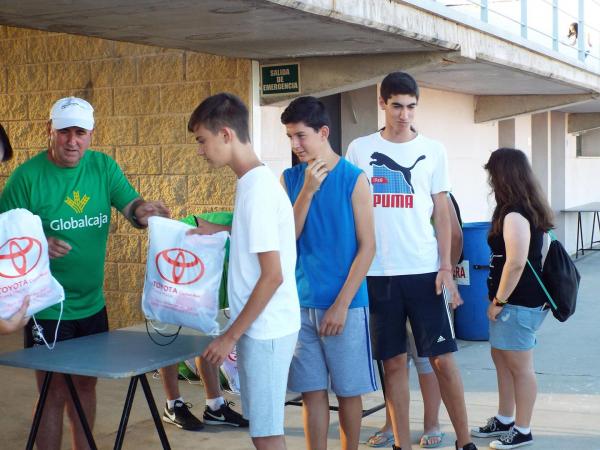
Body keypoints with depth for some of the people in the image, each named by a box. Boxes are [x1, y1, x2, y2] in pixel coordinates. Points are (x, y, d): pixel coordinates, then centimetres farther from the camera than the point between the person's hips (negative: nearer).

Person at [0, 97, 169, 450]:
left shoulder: (104, 167, 0)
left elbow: (131, 204, -7)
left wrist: (143, 210, -31)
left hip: (92, 304, 5)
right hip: (47, 310, -4)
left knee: (86, 385, 18)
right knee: (55, 393, 2)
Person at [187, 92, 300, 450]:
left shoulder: (258, 188, -19)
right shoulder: (256, 181, 8)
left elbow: (272, 275, -21)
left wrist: (231, 336, -16)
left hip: (266, 328, -9)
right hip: (261, 326, 9)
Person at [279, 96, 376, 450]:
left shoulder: (354, 179, -5)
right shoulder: (290, 178, 5)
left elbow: (367, 247, -7)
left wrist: (341, 305, -11)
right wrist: (308, 190, -14)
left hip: (345, 304, -3)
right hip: (302, 304, 3)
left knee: (348, 391, 8)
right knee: (312, 392, 7)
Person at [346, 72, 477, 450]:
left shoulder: (433, 151, 5)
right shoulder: (360, 149, 5)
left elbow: (442, 213, 6)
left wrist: (446, 268, -3)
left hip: (425, 270, 0)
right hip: (377, 272, 0)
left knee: (442, 358, 0)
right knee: (393, 362, 6)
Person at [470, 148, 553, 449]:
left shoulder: (514, 214, -20)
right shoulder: (528, 209, 12)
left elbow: (516, 263, -26)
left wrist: (499, 301, -16)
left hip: (518, 302, -10)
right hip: (516, 300, 10)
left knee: (519, 366, 1)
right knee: (501, 358, 19)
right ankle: (504, 421, 30)